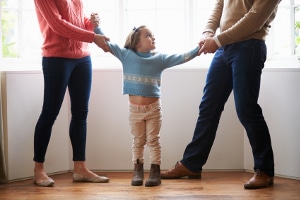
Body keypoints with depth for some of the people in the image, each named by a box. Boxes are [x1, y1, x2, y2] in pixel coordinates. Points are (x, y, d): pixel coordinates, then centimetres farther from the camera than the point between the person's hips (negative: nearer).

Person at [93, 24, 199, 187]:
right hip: (135, 108, 0)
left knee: (153, 141, 4)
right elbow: (106, 42, -2)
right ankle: (138, 171, 17)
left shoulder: (160, 58, -1)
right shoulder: (126, 55, -2)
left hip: (153, 108, 0)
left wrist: (198, 48, -14)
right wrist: (95, 26, -9)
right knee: (138, 141, 10)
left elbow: (181, 58, -5)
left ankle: (155, 172, 8)